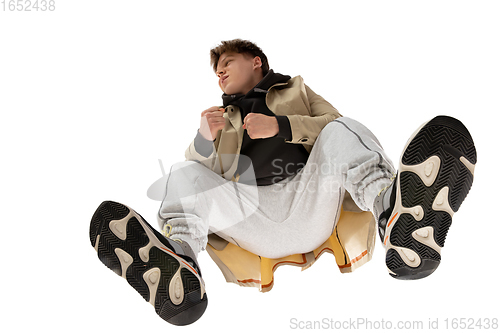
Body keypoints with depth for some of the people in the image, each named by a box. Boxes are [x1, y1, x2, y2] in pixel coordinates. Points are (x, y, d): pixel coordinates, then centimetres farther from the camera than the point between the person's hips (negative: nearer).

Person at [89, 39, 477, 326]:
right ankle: (178, 270, -43)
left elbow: (338, 125, 12)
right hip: (249, 210, 2)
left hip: (309, 200, -1)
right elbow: (201, 168, 18)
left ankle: (395, 215, -54)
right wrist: (206, 137, -5)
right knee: (183, 175, -17)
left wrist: (281, 126, -4)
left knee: (342, 131, -24)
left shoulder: (296, 90, 30)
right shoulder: (223, 116, 34)